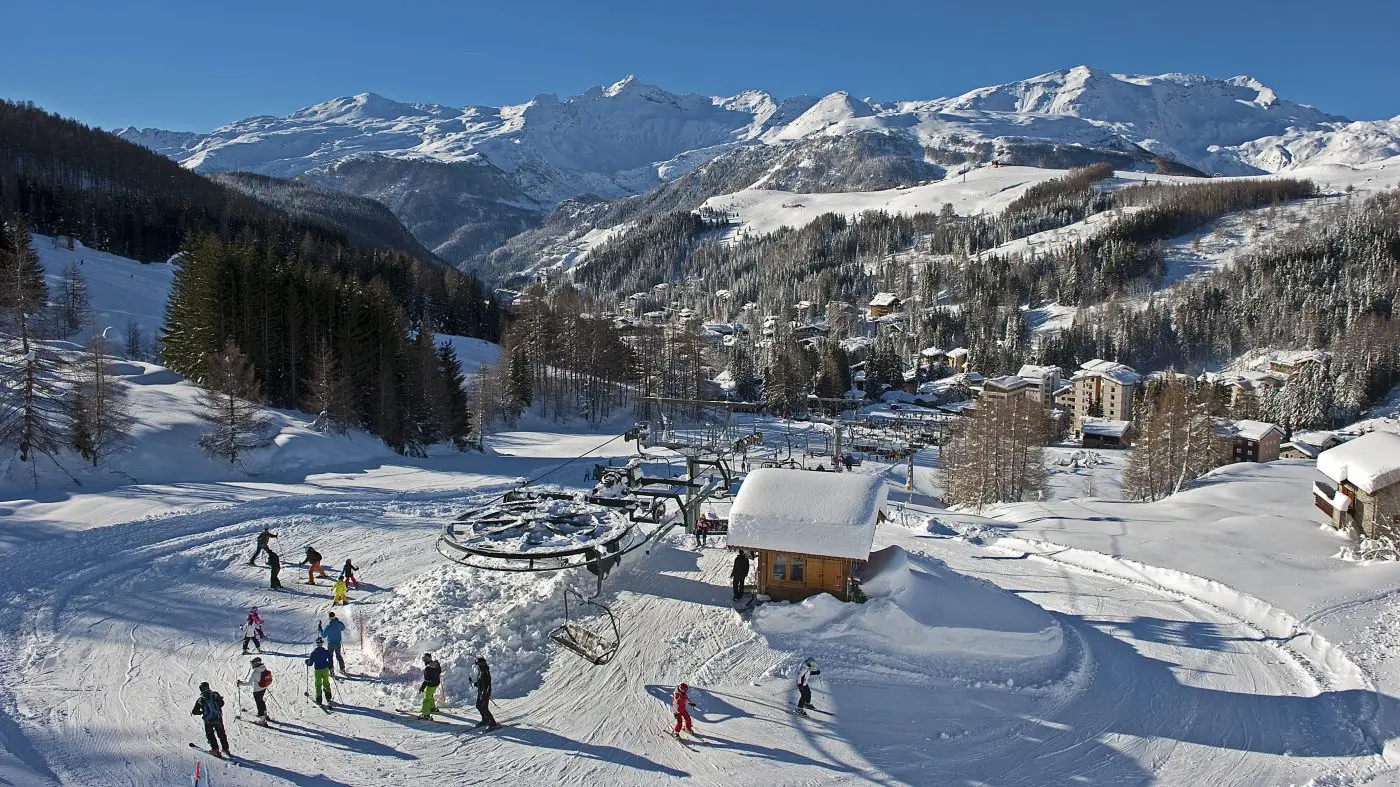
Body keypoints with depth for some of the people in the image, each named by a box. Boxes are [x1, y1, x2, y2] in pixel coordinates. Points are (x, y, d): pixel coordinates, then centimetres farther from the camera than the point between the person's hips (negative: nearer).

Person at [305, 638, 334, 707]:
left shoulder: (313, 653, -10)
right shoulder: (326, 652, -6)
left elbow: (310, 663, -5)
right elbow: (330, 661, -2)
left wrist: (307, 661, 17)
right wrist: (331, 669, 12)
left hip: (317, 670, -1)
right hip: (325, 670, 1)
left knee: (318, 685, 10)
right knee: (326, 683, 14)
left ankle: (319, 701, 10)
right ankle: (328, 699, 11)